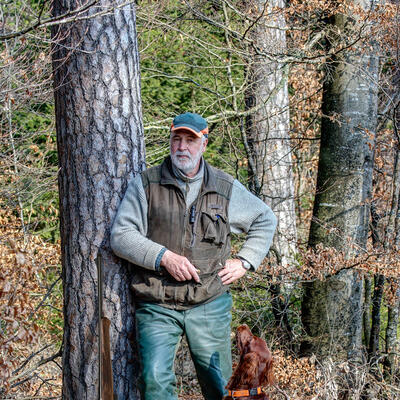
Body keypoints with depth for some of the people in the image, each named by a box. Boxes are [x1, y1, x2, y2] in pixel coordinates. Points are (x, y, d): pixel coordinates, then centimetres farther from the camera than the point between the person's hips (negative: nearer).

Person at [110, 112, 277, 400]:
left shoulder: (227, 188, 8)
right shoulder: (146, 184, 3)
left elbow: (265, 220, 23)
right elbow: (121, 236, -4)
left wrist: (245, 261, 10)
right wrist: (163, 257, -15)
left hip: (210, 304, 2)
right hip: (157, 307, -1)